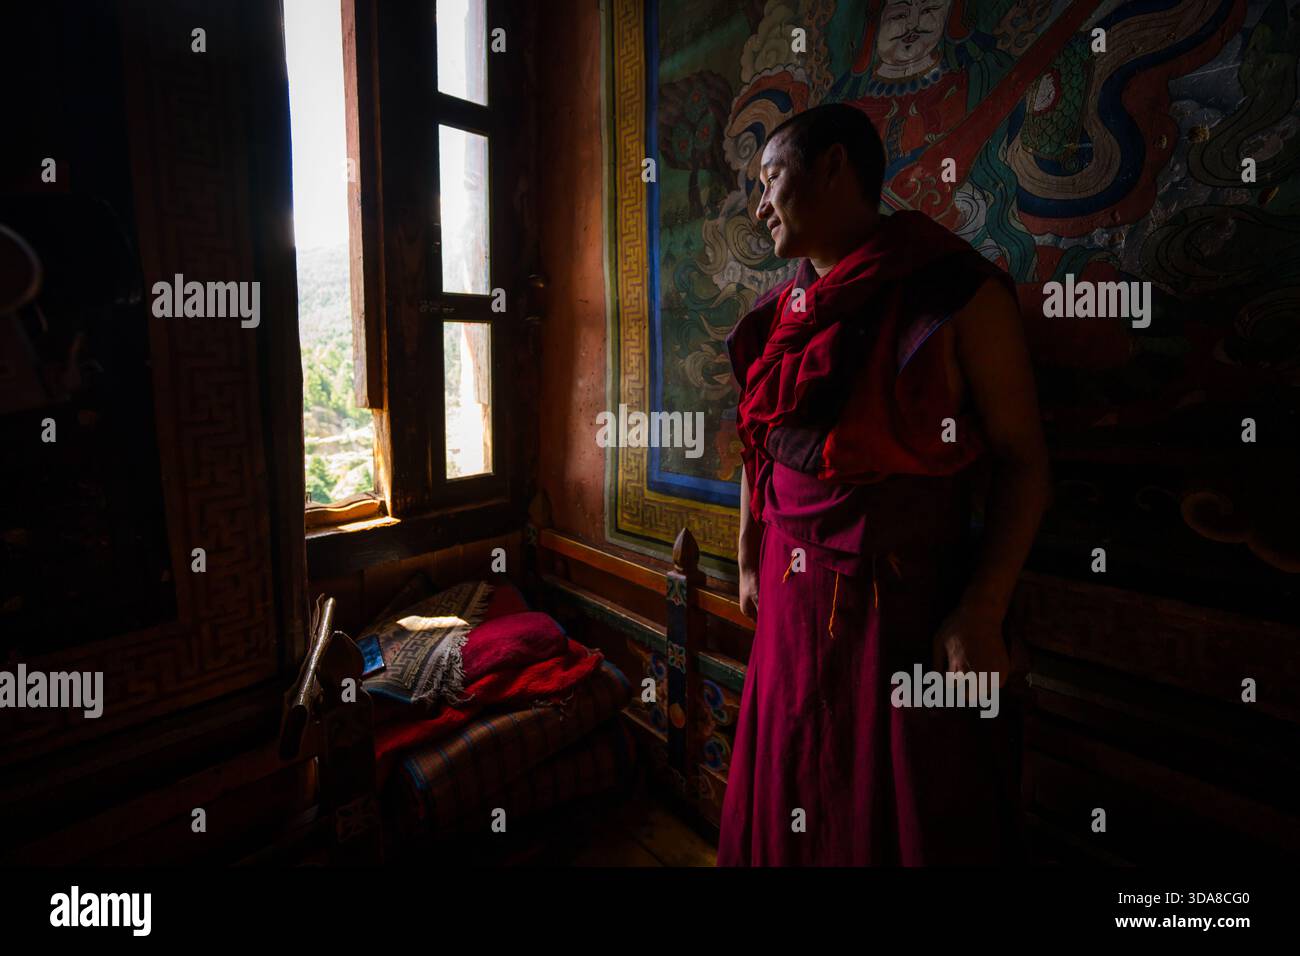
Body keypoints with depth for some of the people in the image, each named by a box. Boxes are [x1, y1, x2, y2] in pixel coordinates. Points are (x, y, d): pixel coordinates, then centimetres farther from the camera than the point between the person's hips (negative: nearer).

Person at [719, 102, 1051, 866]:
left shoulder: (959, 293, -10)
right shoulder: (784, 313, 6)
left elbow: (1023, 460, -10)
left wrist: (982, 613, -15)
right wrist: (749, 562, 13)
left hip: (911, 607, -5)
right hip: (793, 603, 5)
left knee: (906, 812, 13)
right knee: (791, 800, 20)